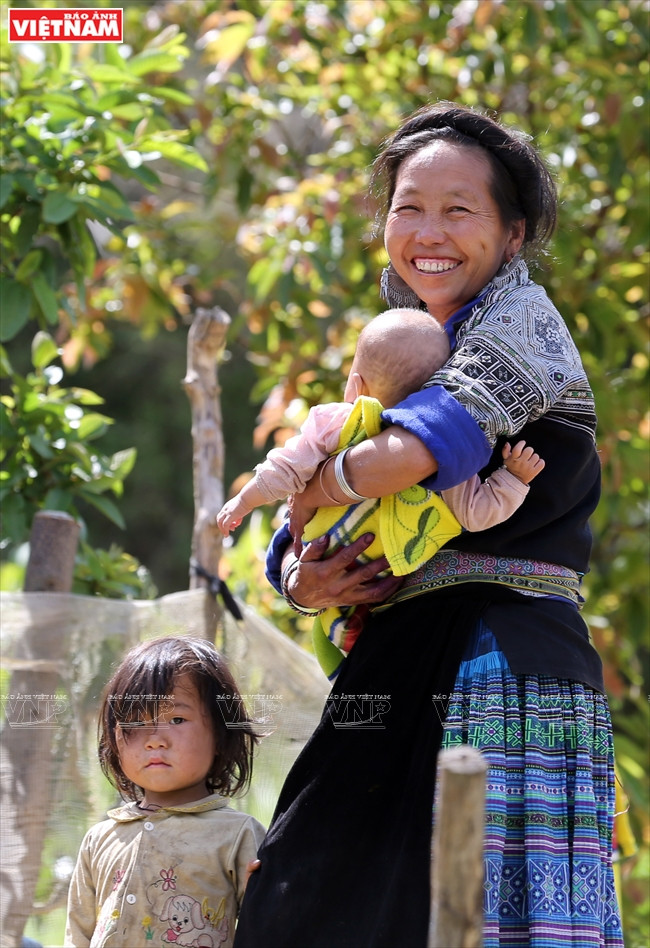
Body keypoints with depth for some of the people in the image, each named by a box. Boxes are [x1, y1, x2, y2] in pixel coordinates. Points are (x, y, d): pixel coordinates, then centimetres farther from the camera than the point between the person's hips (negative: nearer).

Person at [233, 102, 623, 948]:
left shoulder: (520, 316, -3)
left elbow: (411, 451, -20)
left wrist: (308, 495, -2)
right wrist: (300, 578, -2)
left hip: (503, 665, -8)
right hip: (396, 673, 8)